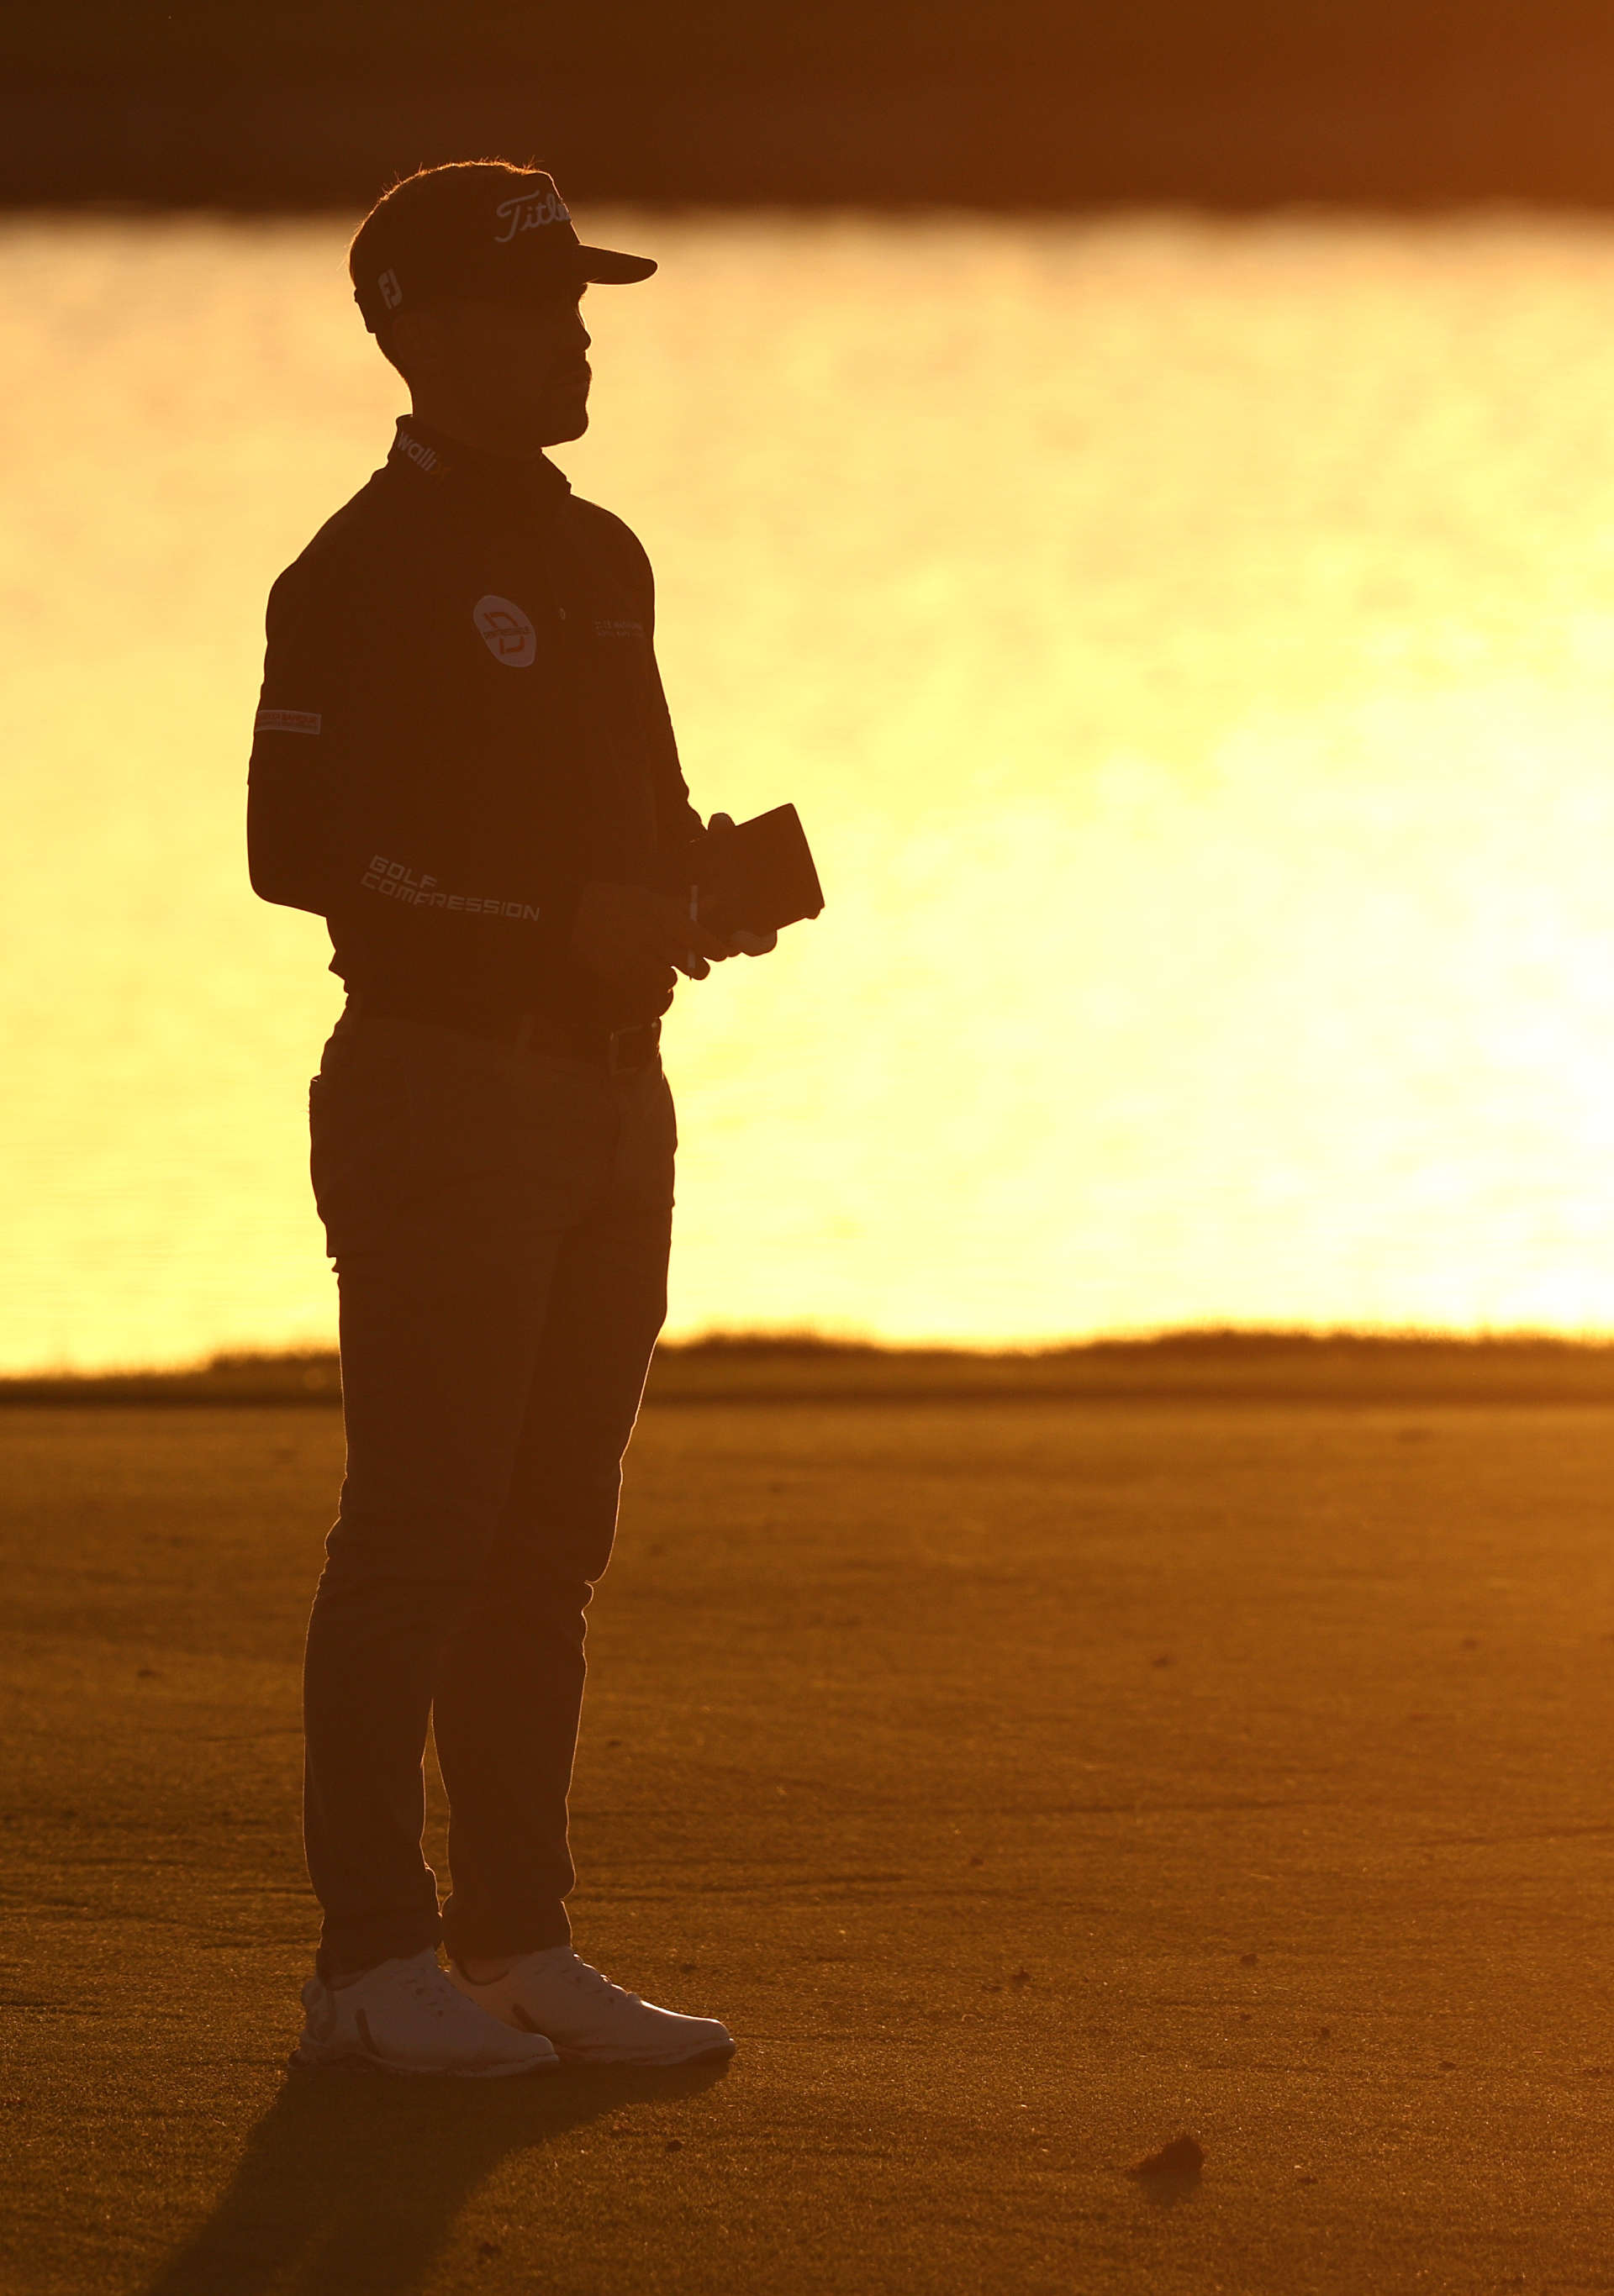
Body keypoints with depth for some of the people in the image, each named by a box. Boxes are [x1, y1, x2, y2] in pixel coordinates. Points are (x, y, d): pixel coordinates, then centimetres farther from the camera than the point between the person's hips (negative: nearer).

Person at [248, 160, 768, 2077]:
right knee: (418, 1538, -6)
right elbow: (300, 846, -16)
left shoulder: (598, 559, 16)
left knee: (550, 1539, 10)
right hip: (445, 1085, -8)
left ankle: (518, 1949, 15)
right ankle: (372, 1968, -3)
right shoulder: (367, 573, -10)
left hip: (608, 1092, 8)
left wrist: (697, 885, 2)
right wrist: (564, 919, -20)